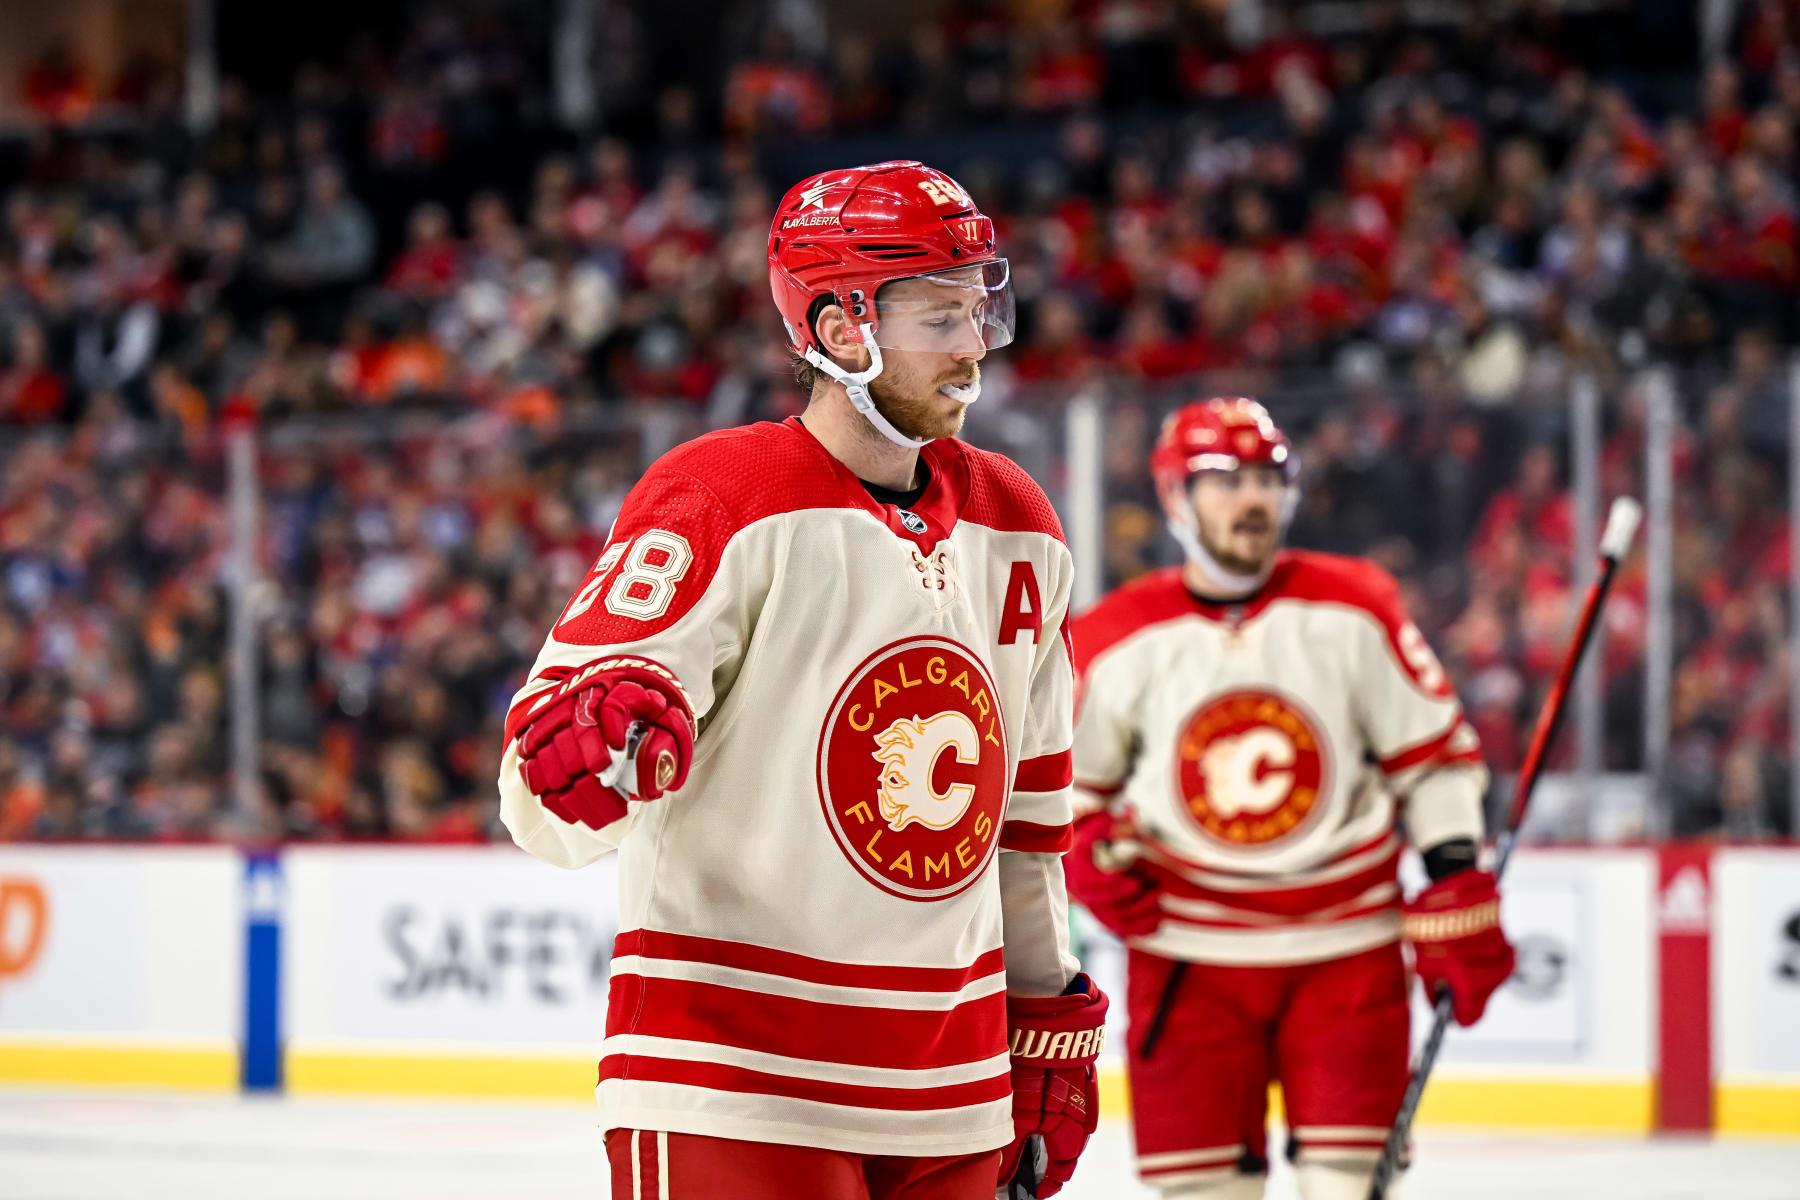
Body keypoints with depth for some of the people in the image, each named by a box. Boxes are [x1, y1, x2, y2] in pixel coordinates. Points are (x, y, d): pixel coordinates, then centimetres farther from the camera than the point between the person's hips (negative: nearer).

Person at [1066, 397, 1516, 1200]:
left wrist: (1457, 892, -3)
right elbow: (1060, 778, 12)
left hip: (1346, 944, 0)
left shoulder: (1354, 610, -1)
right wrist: (1091, 860, -6)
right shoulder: (1117, 642, -2)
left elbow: (1432, 751, 3)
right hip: (1187, 946, 0)